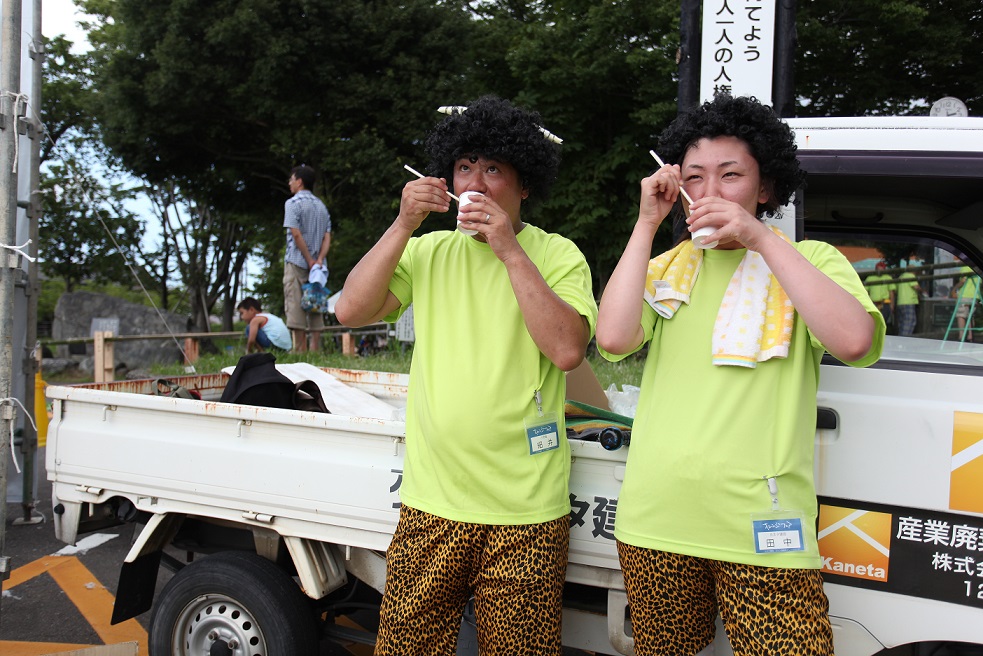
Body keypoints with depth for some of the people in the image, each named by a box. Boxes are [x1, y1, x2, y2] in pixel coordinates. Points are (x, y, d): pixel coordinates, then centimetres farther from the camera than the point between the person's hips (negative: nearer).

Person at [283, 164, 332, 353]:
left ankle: (300, 351, -7)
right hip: (316, 266, 6)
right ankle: (315, 349, 5)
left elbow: (296, 234, -15)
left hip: (296, 263, -6)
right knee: (315, 307, 7)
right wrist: (319, 260, -5)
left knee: (296, 307, -5)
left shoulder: (293, 203, -5)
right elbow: (327, 237, 6)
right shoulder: (322, 206, 16)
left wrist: (310, 261, -13)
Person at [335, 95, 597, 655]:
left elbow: (568, 350, -17)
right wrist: (404, 225, -9)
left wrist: (510, 251, -16)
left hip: (525, 511, -2)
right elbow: (352, 311, -3)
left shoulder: (557, 255, -2)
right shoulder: (429, 251, 8)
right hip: (431, 503, 3)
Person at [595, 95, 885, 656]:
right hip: (656, 524, 3)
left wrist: (760, 237, -15)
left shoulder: (810, 260, 4)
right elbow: (614, 338, -8)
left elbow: (854, 341, -17)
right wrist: (647, 224, -4)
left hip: (762, 533, -2)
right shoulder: (665, 269, 11)